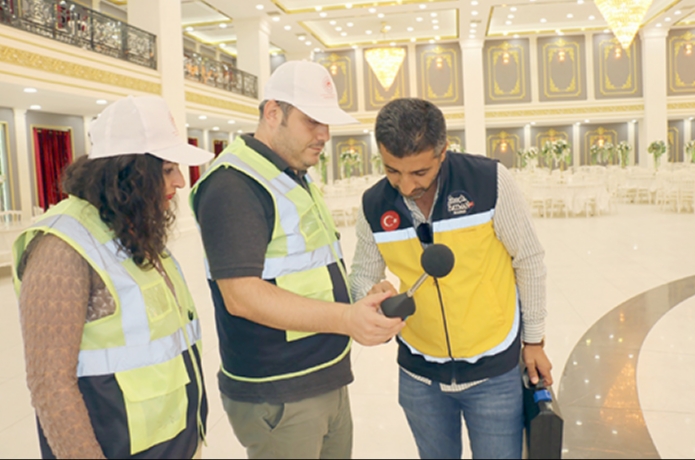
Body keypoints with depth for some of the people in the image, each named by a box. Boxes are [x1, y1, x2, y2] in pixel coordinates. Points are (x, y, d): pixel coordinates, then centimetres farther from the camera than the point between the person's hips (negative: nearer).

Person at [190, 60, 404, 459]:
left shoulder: (298, 178, 12)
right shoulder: (234, 185, -19)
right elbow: (242, 295, -26)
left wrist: (364, 303, 13)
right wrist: (345, 318, -34)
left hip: (329, 381, 9)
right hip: (277, 397, -9)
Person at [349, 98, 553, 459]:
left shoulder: (490, 180, -19)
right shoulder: (374, 206, -11)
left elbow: (528, 260, -7)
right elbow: (362, 276, 3)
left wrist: (533, 340, 1)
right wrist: (374, 294, -21)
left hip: (493, 371, -2)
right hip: (420, 375, 3)